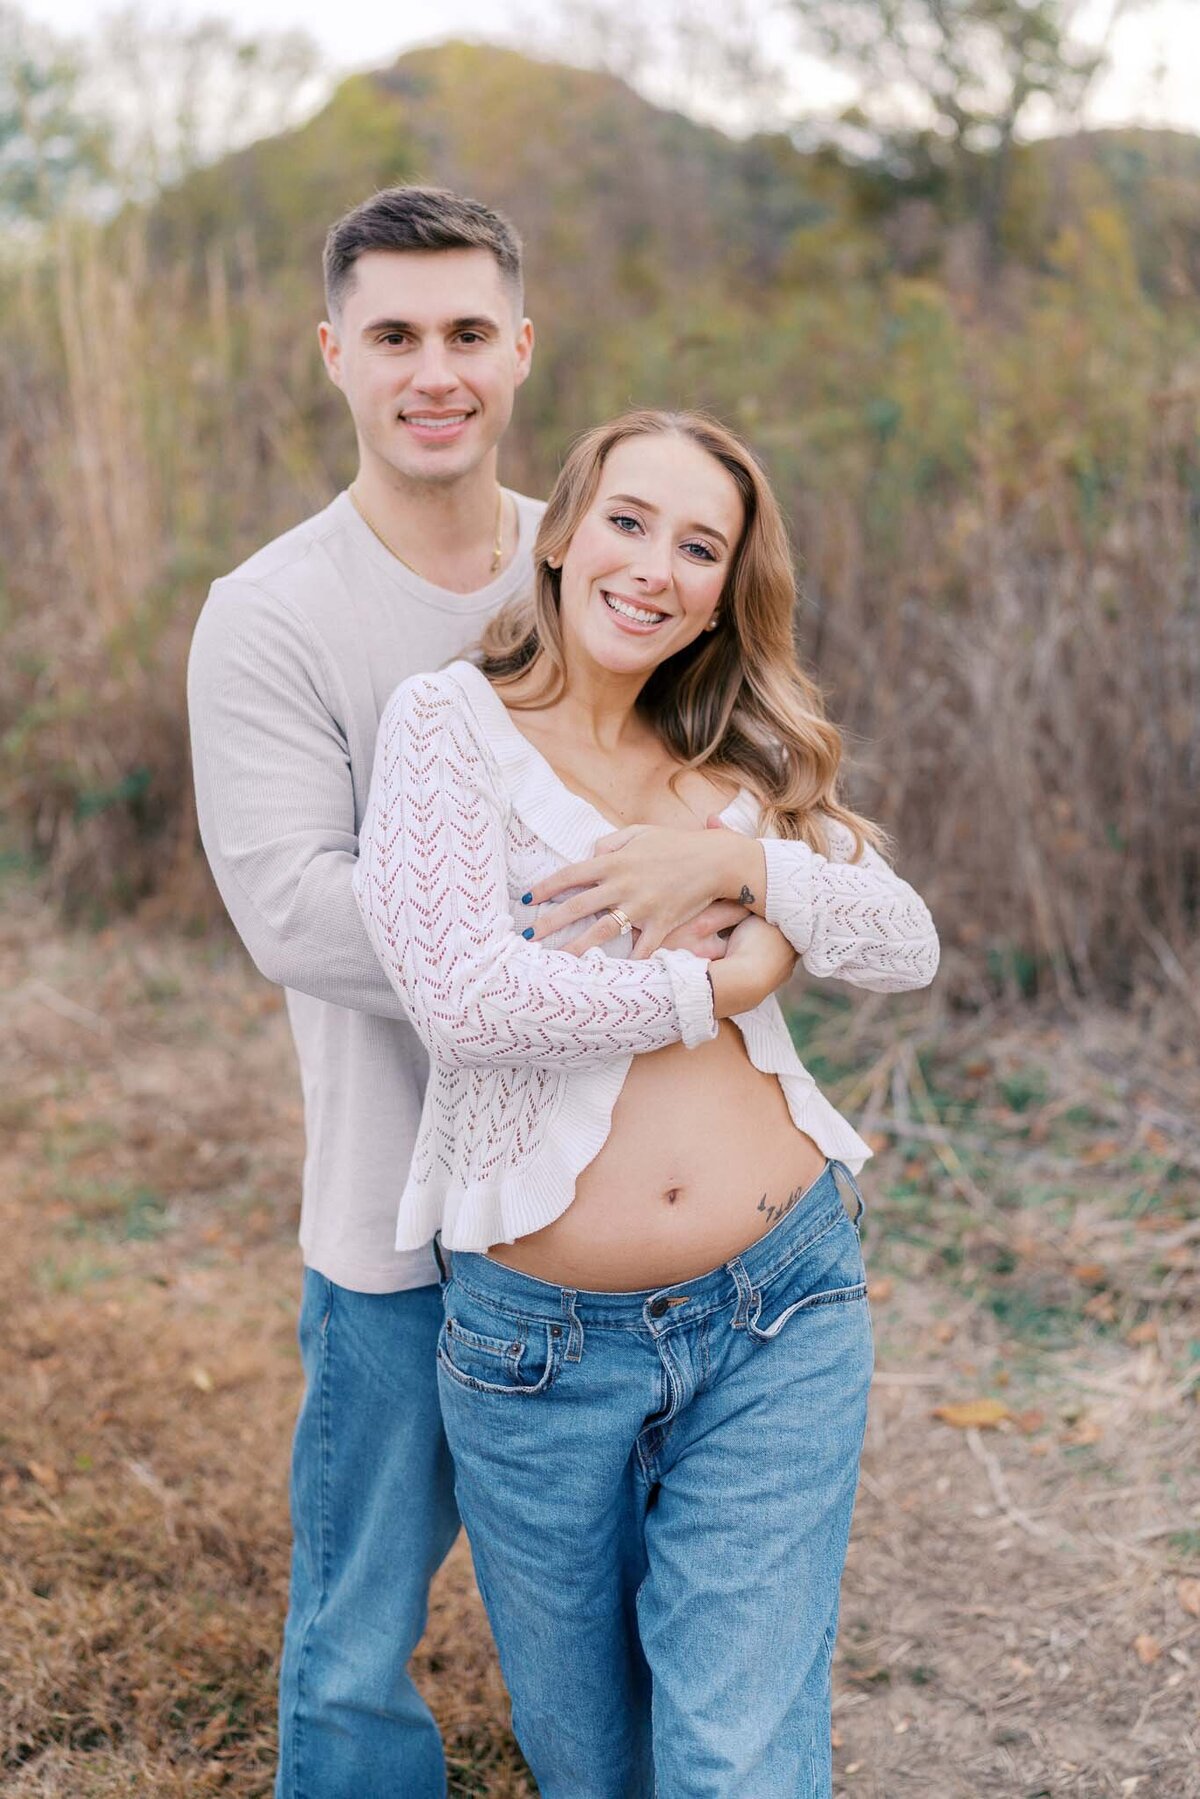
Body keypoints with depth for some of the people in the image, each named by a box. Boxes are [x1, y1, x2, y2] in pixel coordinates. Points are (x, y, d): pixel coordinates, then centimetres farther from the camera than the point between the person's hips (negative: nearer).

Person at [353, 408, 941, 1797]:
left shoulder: (742, 759, 10)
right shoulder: (449, 721, -5)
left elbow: (910, 948, 2)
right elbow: (463, 1002, -19)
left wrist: (740, 861, -14)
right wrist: (718, 983, -10)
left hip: (778, 1315, 2)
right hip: (539, 1341, -2)